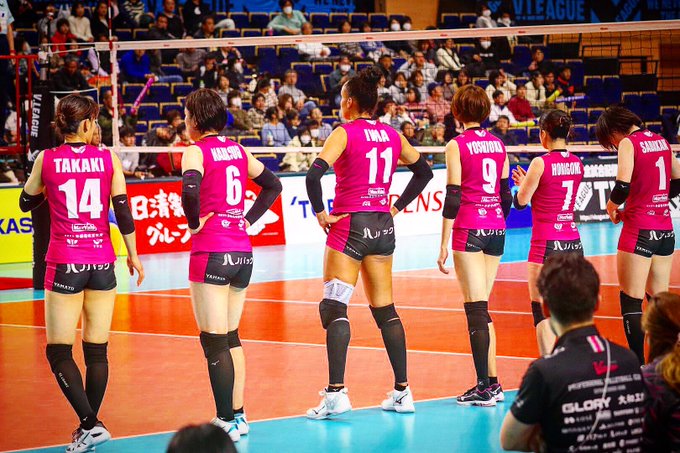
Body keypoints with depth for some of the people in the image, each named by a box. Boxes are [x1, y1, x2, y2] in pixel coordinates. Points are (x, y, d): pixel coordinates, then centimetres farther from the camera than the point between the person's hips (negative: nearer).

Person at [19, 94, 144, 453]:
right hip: (102, 262, 2)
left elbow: (26, 203, 12)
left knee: (59, 352, 2)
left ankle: (90, 424, -11)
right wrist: (133, 255, 13)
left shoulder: (46, 160, -2)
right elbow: (123, 211, 2)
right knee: (97, 350, 10)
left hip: (64, 264, -2)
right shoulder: (108, 159, 0)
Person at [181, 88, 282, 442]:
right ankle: (238, 415, 21)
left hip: (211, 252, -7)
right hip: (243, 252, 7)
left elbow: (190, 190, -26)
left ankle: (226, 422, -3)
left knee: (214, 342, -3)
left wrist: (193, 223, -11)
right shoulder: (237, 150, 12)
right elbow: (273, 185, 20)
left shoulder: (196, 151, -8)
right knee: (231, 338, 18)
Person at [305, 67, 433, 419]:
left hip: (349, 225, -6)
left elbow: (314, 175, -21)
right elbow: (423, 171, 19)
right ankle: (402, 392, 13)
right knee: (385, 311, 12)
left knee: (334, 308, -4)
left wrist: (320, 213, -11)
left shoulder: (344, 133, -9)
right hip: (383, 227, 6)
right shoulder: (391, 135, 8)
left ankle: (336, 393, -14)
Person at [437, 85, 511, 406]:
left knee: (476, 308, -6)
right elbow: (506, 194, 13)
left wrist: (444, 244, -7)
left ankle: (484, 388, -9)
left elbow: (453, 198, -10)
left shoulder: (457, 146, -7)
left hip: (469, 230, -6)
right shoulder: (498, 145, 10)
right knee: (481, 309, 13)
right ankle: (492, 383, 12)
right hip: (496, 229, 6)